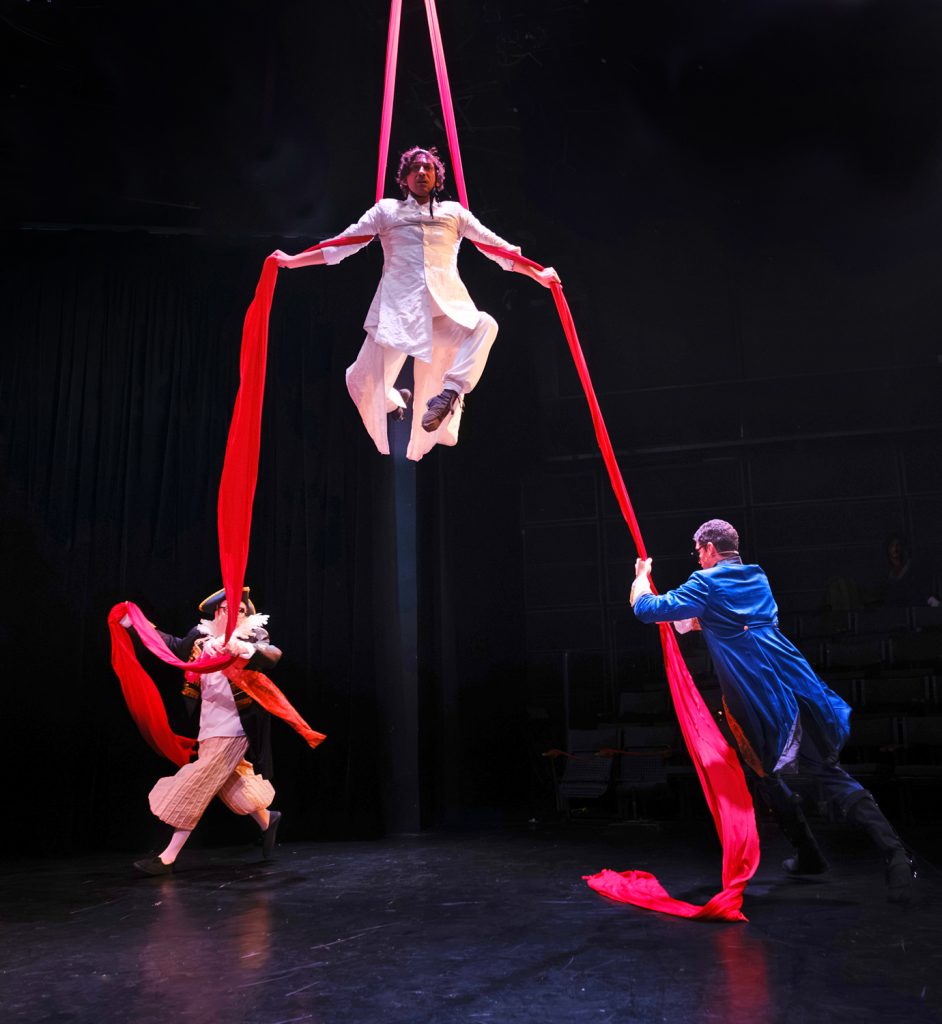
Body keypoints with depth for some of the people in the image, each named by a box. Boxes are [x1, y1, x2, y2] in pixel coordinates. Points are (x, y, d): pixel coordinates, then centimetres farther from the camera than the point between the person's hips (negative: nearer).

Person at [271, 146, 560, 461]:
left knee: (485, 325, -31)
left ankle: (450, 393, -33)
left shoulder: (454, 212, 19)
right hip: (397, 310, 0)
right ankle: (394, 399, 26)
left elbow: (497, 246, 20)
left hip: (446, 310, 0)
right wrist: (293, 261, 12)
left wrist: (537, 274, 15)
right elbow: (340, 245, 17)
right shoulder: (386, 210, 17)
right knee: (365, 384, -8)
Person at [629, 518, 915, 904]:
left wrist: (642, 574, 15)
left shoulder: (706, 583, -2)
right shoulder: (758, 578, 20)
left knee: (767, 774, 16)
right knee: (829, 773, 3)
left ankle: (808, 853, 20)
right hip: (797, 687, 5)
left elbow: (646, 608, -2)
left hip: (757, 701, -5)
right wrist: (700, 620, 41)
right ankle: (891, 847, -14)